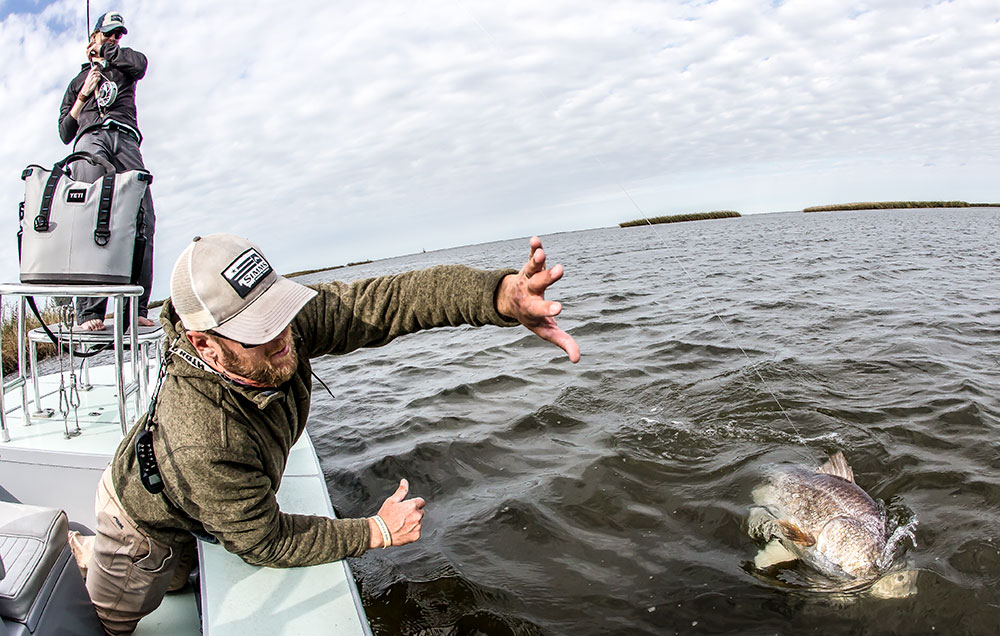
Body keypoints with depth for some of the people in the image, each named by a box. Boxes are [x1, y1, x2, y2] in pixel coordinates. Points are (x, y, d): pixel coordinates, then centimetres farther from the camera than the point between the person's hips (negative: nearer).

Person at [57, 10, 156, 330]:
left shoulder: (124, 66, 34)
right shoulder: (79, 80, 35)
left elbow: (139, 63, 6)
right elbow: (65, 132, 25)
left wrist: (102, 53, 21)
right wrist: (84, 95, 14)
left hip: (126, 139, 0)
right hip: (90, 138, 0)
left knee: (142, 219, -21)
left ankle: (137, 308, -24)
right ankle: (89, 311, -34)